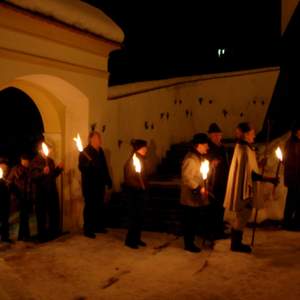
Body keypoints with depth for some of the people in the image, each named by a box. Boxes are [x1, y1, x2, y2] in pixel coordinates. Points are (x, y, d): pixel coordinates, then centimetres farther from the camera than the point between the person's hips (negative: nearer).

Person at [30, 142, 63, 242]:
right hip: (41, 191, -6)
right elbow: (33, 176, -18)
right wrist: (43, 173, -33)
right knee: (42, 214, 1)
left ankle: (54, 231, 26)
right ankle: (42, 235, 10)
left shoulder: (50, 161, 12)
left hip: (52, 190, 6)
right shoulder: (35, 162, -6)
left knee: (54, 212, 12)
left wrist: (59, 169, 3)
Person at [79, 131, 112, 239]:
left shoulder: (100, 151, 12)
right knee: (90, 206, -3)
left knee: (100, 206, 11)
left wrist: (108, 180, 16)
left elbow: (104, 167, 17)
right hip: (89, 184, -7)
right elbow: (82, 167, -17)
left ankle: (98, 226, 24)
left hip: (99, 184, 7)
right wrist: (90, 164, -35)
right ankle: (88, 230, 5)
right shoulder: (85, 152, -9)